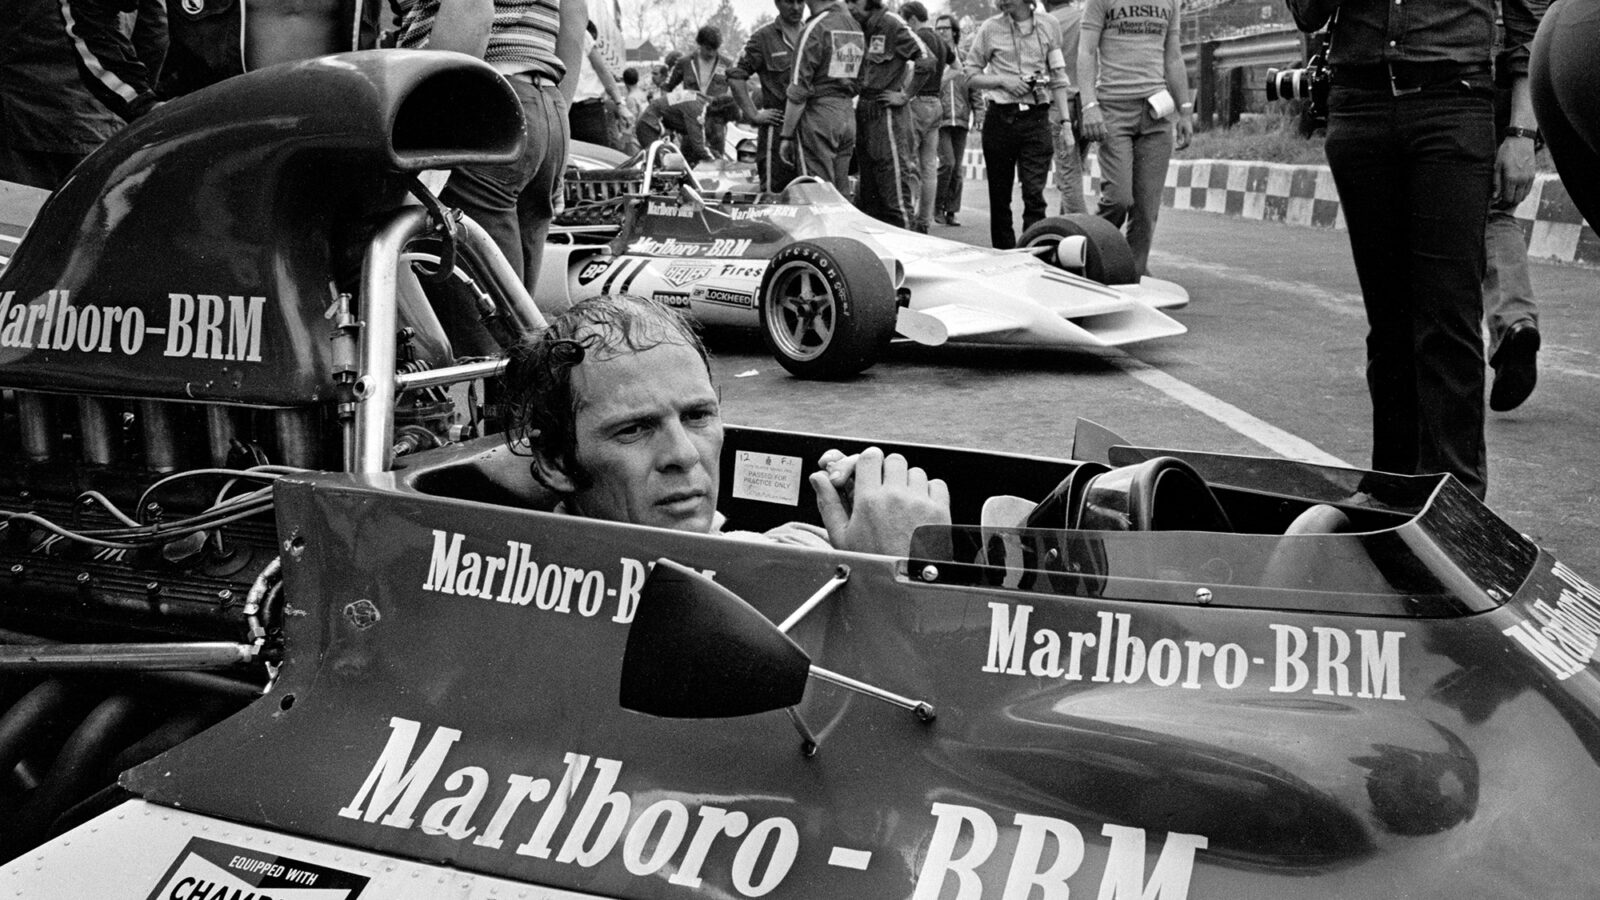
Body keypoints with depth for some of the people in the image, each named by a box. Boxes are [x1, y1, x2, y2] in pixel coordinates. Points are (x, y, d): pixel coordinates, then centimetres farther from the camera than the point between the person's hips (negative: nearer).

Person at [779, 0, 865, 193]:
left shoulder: (815, 29, -11)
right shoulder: (856, 27, 12)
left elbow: (799, 89, -13)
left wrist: (786, 135, -10)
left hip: (818, 114, -7)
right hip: (848, 114, 7)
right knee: (841, 193, 10)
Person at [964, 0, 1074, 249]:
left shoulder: (1049, 26, 6)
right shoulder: (990, 28, 4)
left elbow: (1058, 78, 9)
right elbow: (971, 73, 8)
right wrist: (1003, 80, -8)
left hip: (1037, 118, -1)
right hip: (1001, 117, 1)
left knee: (1034, 192, -12)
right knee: (999, 194, 7)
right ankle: (1004, 254, 17)